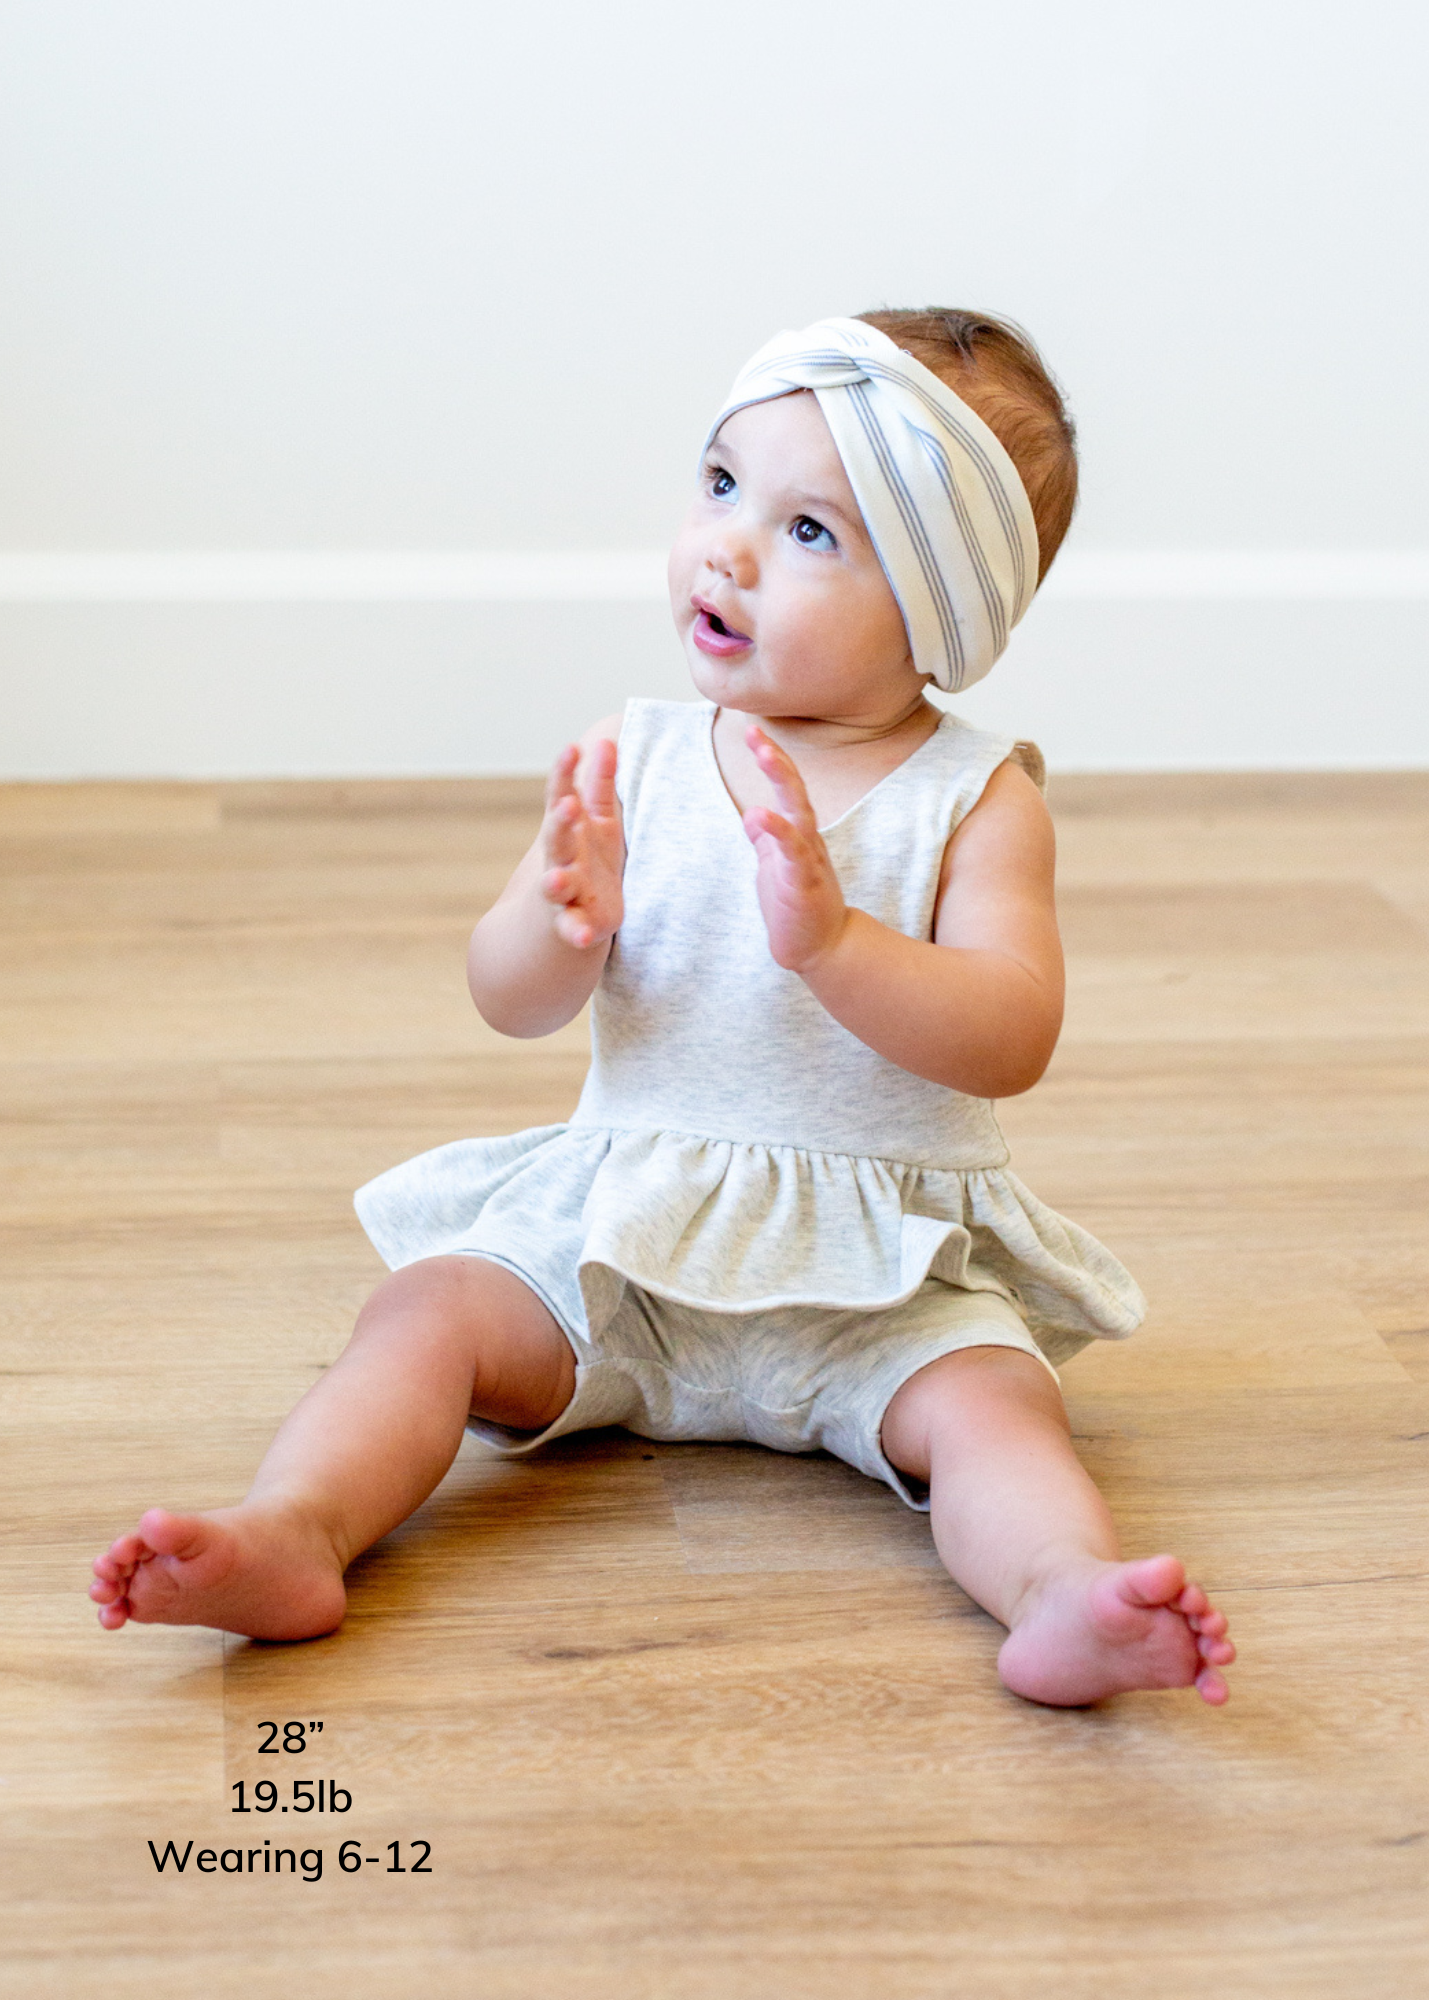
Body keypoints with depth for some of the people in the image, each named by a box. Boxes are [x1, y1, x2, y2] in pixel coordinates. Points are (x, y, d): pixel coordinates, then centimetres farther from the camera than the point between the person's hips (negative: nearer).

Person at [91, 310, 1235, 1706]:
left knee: (986, 1396, -28)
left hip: (880, 1274, -2)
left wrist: (832, 938, -32)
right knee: (432, 1309, -18)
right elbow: (509, 1004, -2)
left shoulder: (974, 798, -5)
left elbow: (1010, 1042, -17)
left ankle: (1064, 1592, -48)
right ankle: (292, 1534, -33)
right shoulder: (636, 765, 2)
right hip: (624, 1230, 2)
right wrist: (564, 922, -26)